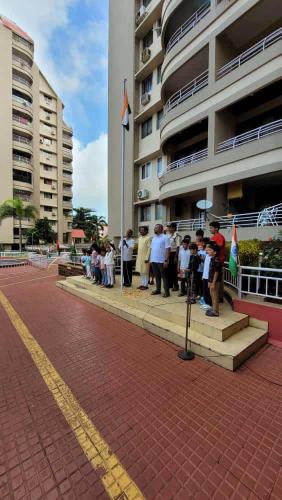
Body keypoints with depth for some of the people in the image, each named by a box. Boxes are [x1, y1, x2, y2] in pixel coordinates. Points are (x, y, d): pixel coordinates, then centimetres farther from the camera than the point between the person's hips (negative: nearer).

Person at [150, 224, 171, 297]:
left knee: (164, 276, 0)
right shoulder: (153, 238, 14)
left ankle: (166, 291, 7)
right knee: (157, 276, 14)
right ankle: (158, 289, 24)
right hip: (154, 260, 7)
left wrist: (166, 260, -18)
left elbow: (167, 249, -13)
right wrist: (150, 259, 12)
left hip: (161, 261, -7)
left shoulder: (165, 238, -8)